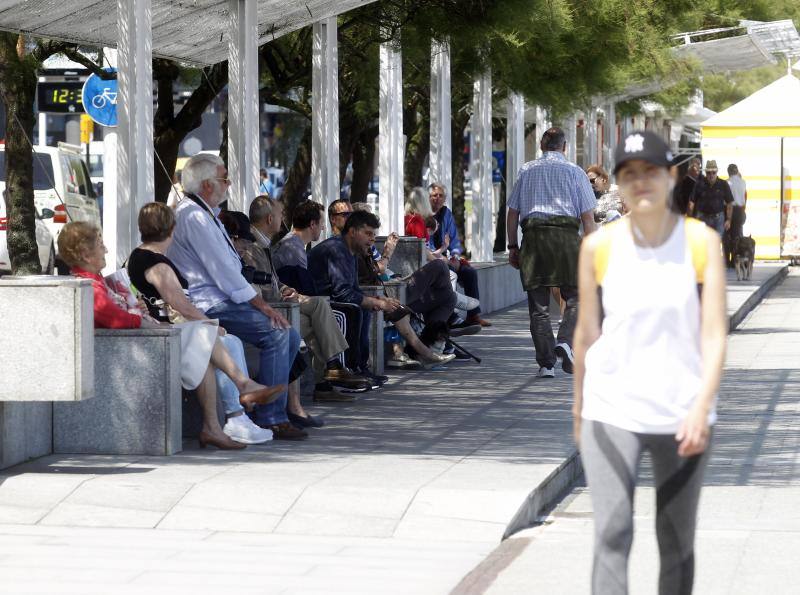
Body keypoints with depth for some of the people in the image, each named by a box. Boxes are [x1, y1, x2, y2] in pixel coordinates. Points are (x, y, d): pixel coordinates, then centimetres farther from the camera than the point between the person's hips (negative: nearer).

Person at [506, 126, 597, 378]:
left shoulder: (526, 171, 15)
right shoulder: (574, 172, 8)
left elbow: (512, 213, 12)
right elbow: (587, 216, 2)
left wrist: (513, 246, 16)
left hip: (533, 236, 2)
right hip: (566, 236, -2)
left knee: (539, 305, 5)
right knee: (575, 298, 8)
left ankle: (546, 363, 2)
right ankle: (565, 341, -17)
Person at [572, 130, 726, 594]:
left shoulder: (702, 242, -4)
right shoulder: (599, 246, -2)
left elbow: (714, 334, -8)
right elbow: (587, 333, 7)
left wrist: (702, 408, -18)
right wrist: (579, 409, 13)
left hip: (682, 416, 0)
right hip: (612, 412, 0)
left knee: (678, 545, 10)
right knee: (612, 535, -12)